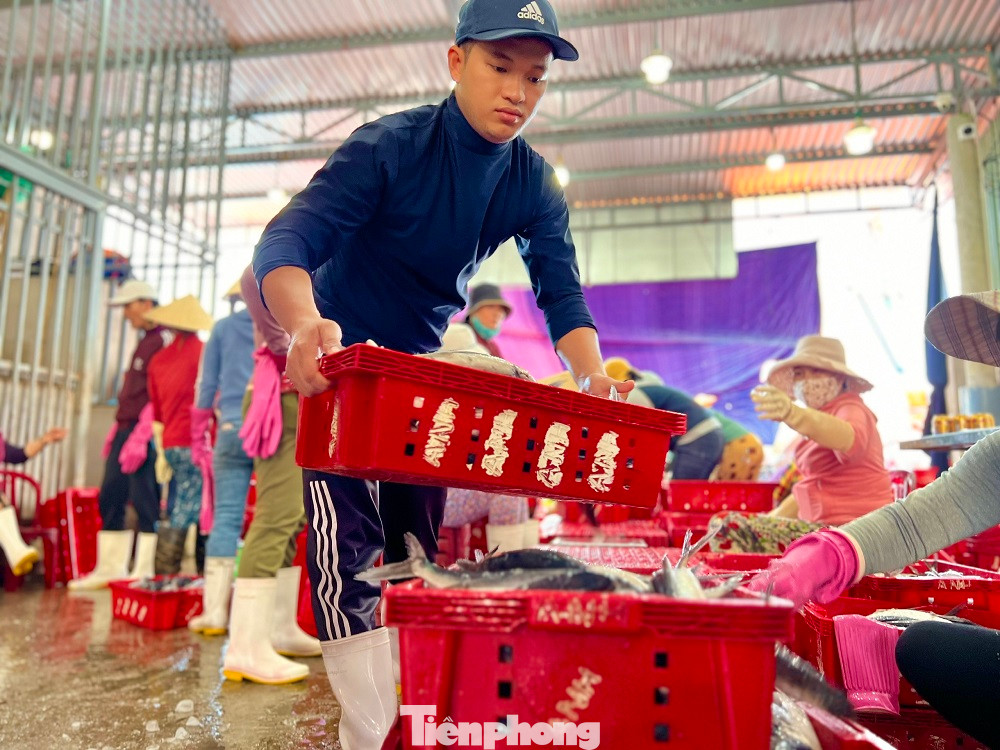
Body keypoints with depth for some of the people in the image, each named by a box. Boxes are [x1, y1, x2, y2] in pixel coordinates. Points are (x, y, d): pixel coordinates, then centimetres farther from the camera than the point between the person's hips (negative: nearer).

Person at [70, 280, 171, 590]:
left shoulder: (165, 339, -9)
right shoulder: (145, 341, 22)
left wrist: (140, 437, -22)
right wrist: (117, 430, 20)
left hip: (146, 434, -10)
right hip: (127, 430, 10)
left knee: (145, 501, -7)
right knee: (110, 498, 11)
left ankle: (144, 573, -1)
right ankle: (110, 569, 20)